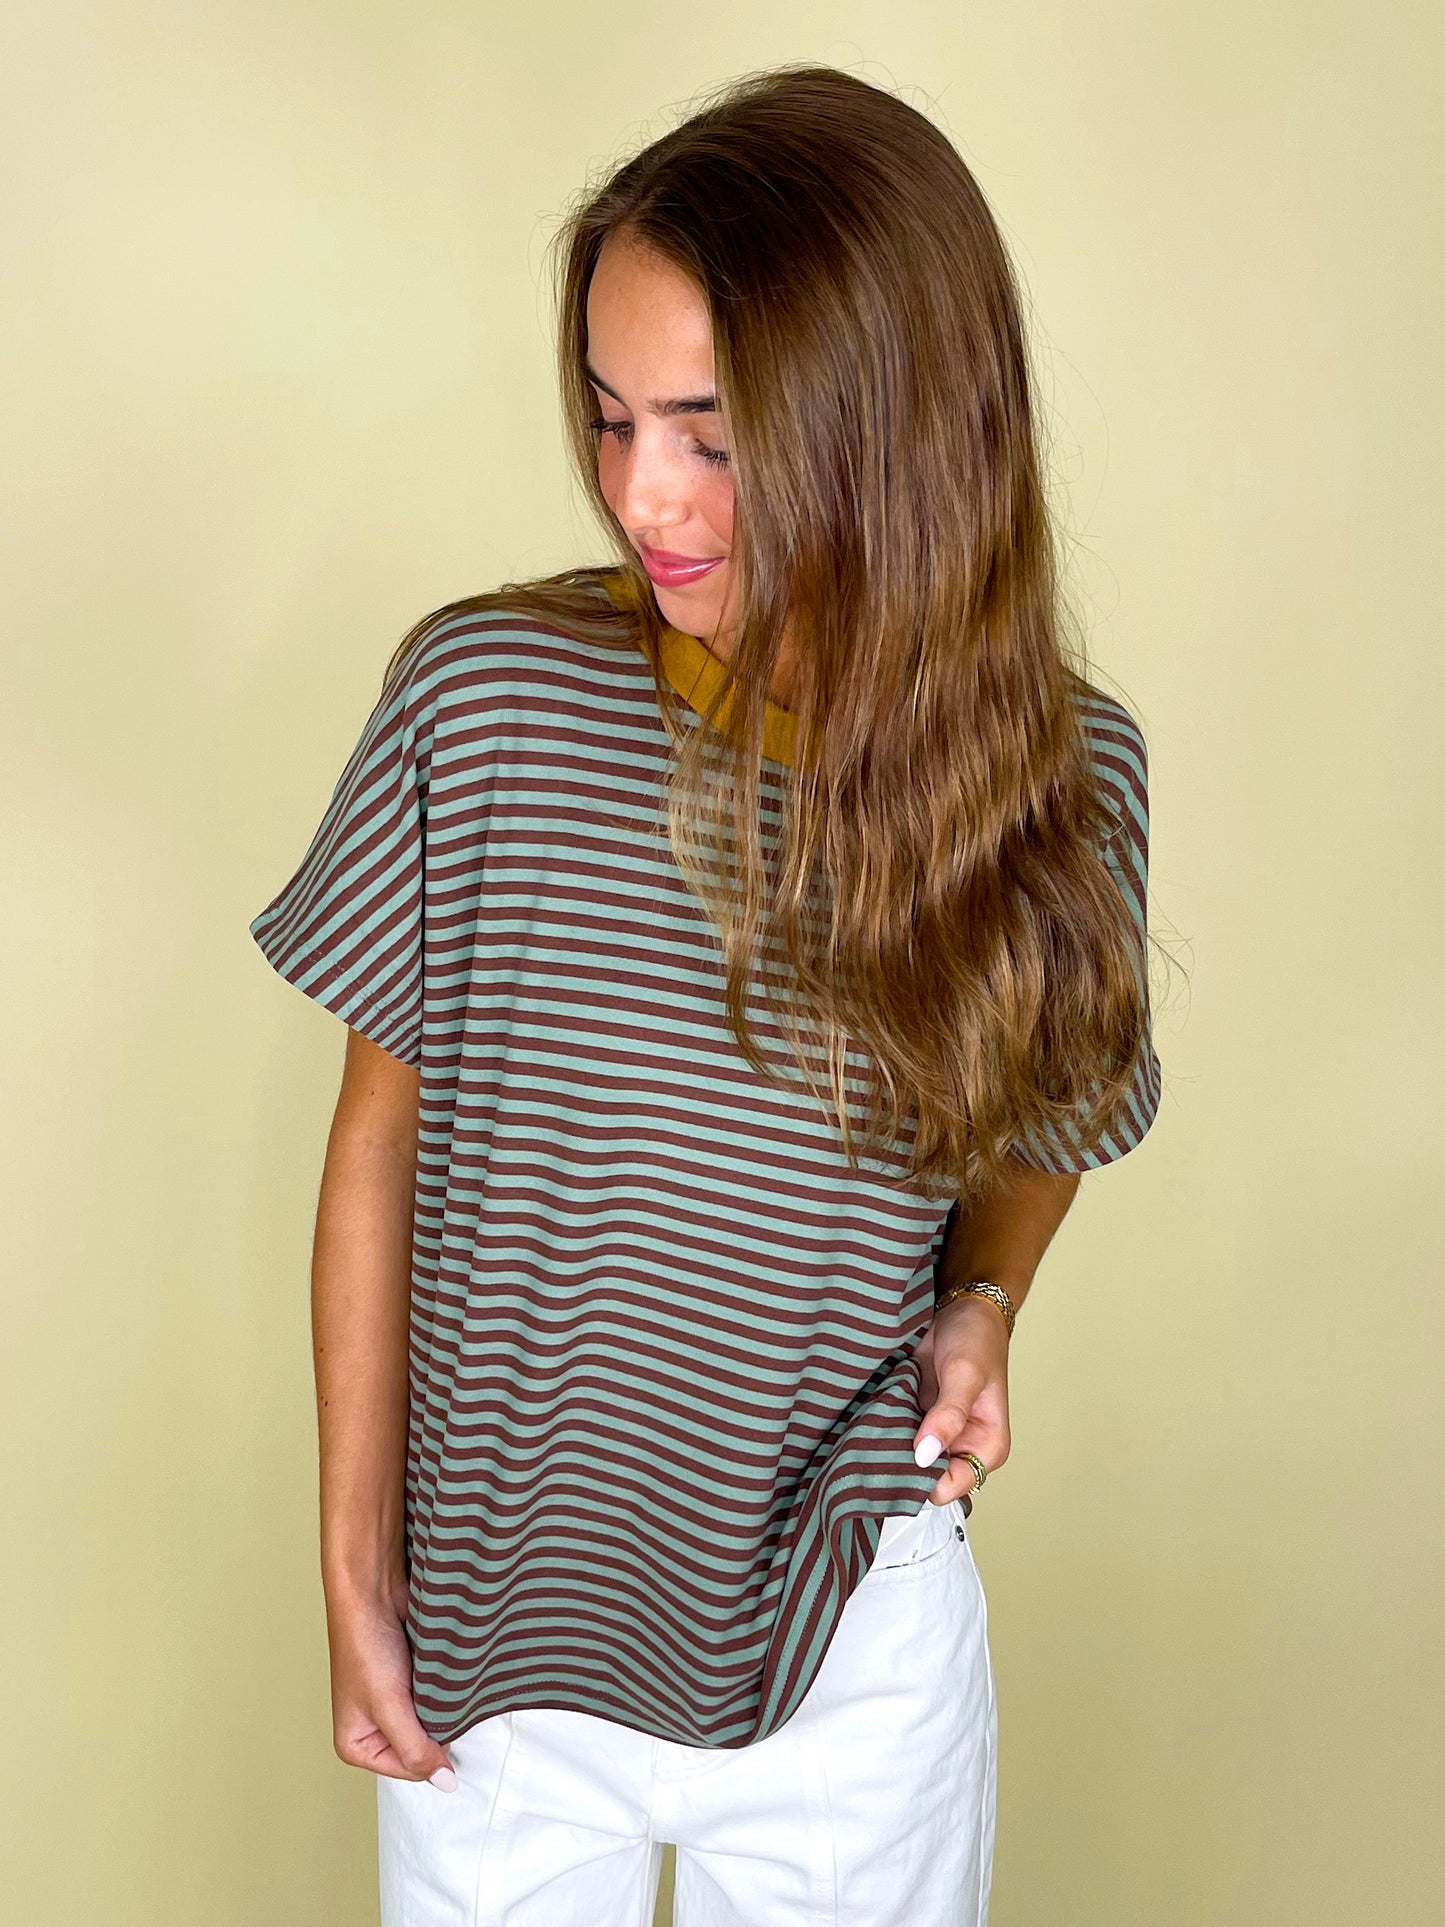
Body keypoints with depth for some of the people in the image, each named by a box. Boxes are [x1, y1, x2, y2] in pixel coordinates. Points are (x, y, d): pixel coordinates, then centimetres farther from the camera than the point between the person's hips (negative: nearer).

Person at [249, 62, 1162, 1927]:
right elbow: (381, 1137, -5)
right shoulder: (483, 695, -15)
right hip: (494, 1633, 0)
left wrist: (982, 1297, -12)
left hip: (855, 1636, 1)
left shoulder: (1060, 769, -10)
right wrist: (358, 1570, -2)